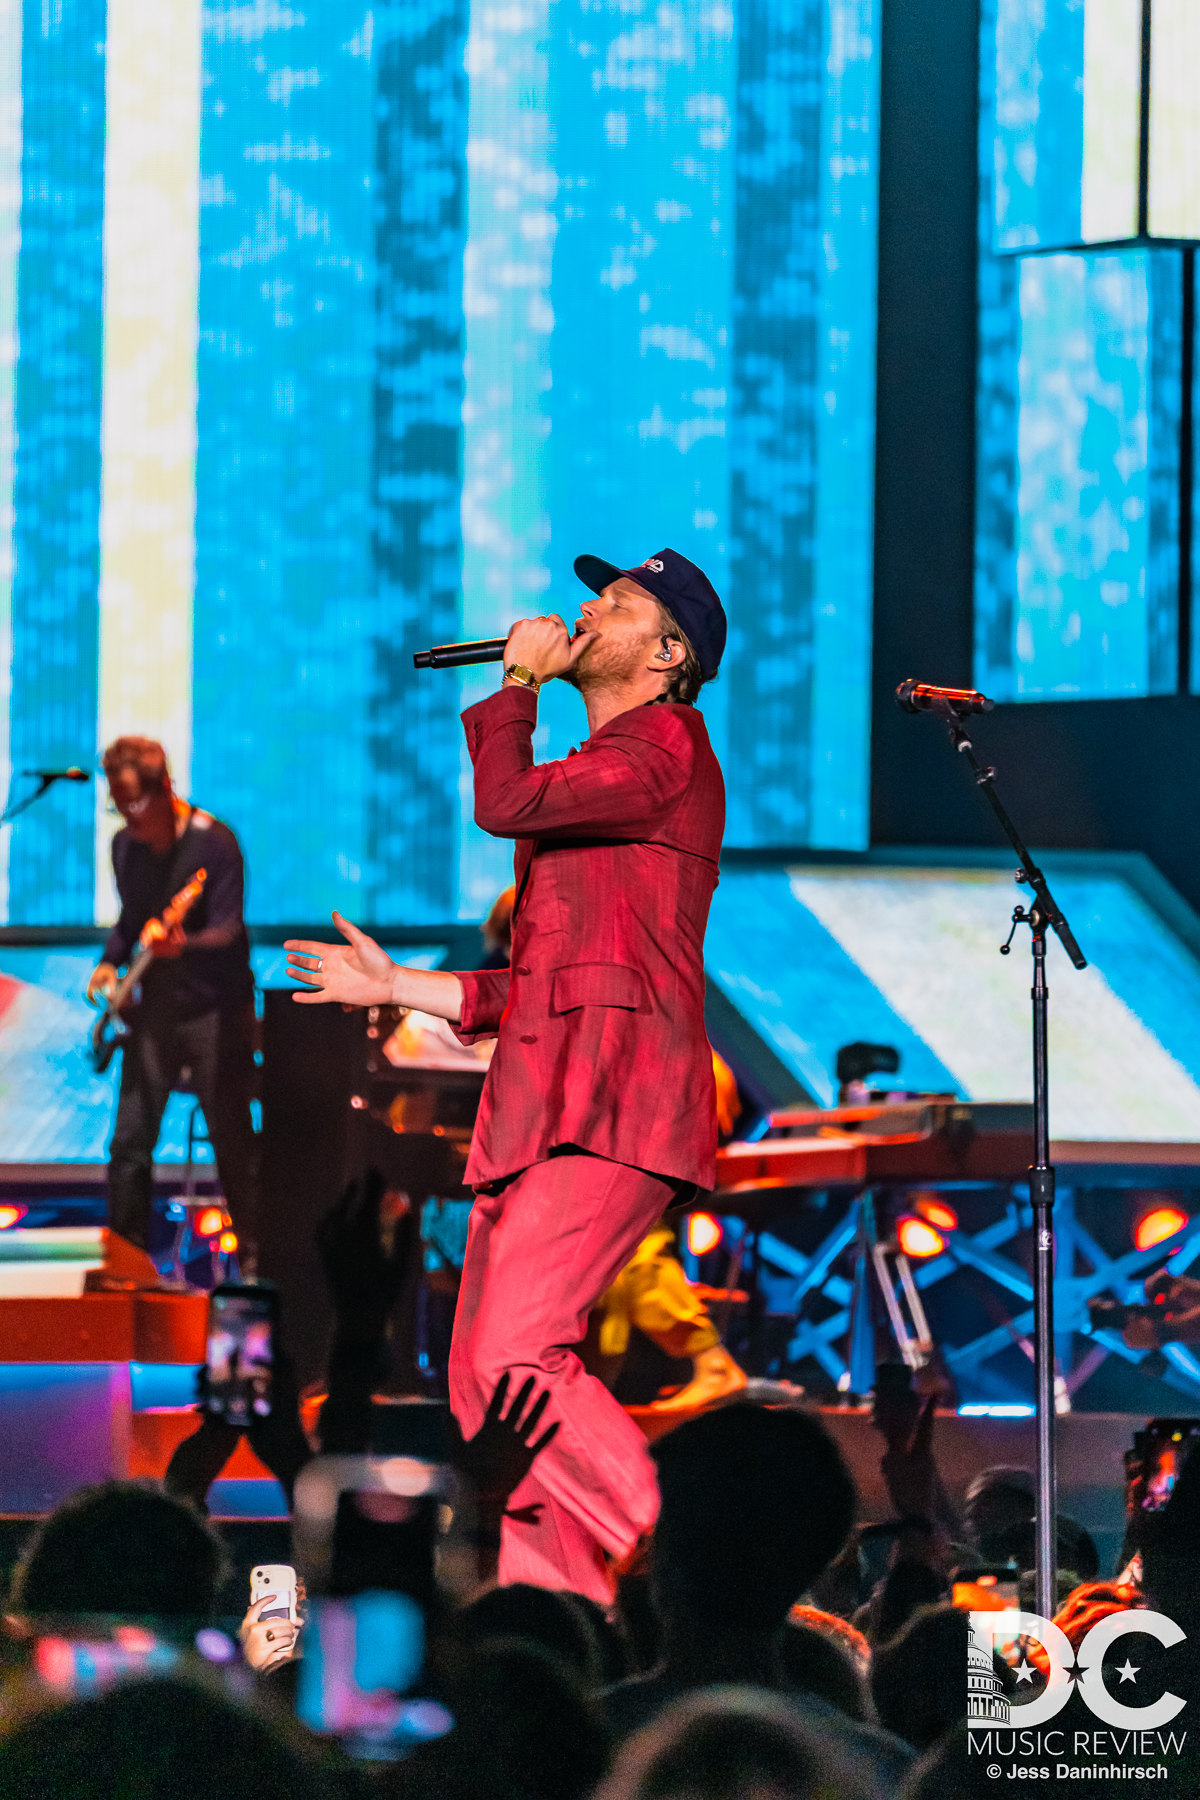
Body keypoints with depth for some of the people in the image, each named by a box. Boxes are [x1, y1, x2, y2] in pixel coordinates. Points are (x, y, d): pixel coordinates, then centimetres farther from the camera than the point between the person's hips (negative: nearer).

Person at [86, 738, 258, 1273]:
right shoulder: (126, 846, 5)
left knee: (233, 1142, -1)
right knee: (130, 1140, 2)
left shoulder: (212, 843, -15)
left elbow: (228, 933, -22)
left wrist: (181, 945, -41)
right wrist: (110, 960, 3)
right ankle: (125, 1255, 11)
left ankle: (252, 1256, 8)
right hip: (154, 1008, 5)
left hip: (215, 1008, -5)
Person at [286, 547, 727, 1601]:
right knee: (482, 1385, 2)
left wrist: (517, 682, 0)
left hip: (612, 1099, -10)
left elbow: (506, 803, -17)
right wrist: (398, 987, 29)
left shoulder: (663, 745, -2)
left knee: (516, 1354, -22)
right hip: (545, 1104, 10)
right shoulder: (594, 773, 28)